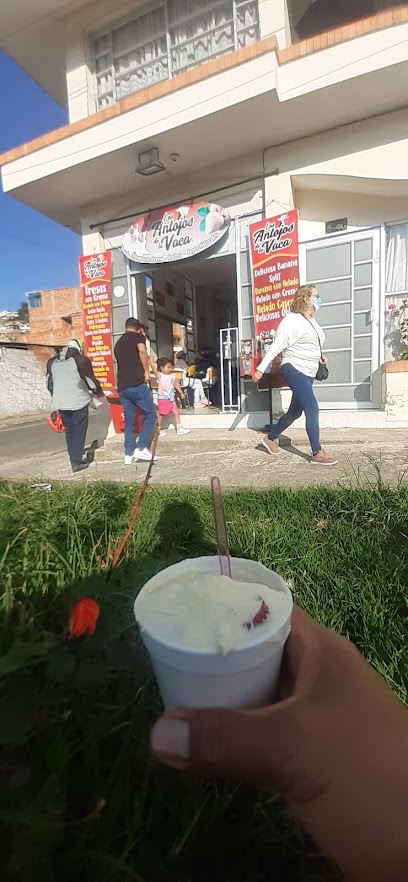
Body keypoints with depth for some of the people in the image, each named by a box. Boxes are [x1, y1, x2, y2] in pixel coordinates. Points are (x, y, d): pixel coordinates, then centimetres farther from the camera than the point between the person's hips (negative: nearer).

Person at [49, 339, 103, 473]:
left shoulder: (54, 362, 17)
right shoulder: (81, 359, -1)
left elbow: (50, 384, 21)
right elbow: (91, 380, -2)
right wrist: (99, 393, 14)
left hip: (60, 402, 5)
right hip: (78, 402, -5)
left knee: (69, 431, 15)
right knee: (79, 431, 1)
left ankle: (74, 459, 17)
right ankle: (76, 462, -2)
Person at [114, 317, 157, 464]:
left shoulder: (118, 343, 24)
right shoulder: (138, 336, 5)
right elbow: (142, 351, -17)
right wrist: (147, 372, -9)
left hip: (122, 387, 7)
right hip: (137, 384, -6)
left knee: (129, 420, 12)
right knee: (151, 415, 4)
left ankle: (128, 454, 12)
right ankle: (141, 448, -5)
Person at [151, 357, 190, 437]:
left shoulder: (172, 377, 9)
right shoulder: (160, 376, -7)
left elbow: (176, 385, 20)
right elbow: (154, 369, -21)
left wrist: (181, 393, 19)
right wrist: (151, 361, -29)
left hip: (171, 399, 6)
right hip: (163, 398, -6)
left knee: (176, 412, 7)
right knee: (161, 414, 1)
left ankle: (179, 429, 15)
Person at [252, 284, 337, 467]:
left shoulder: (311, 320, 16)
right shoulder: (292, 320, -11)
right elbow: (276, 347, -14)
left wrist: (320, 355, 13)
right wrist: (261, 369, -16)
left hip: (307, 373, 10)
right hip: (294, 370, -10)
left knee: (295, 411, 14)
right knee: (312, 409, -15)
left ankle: (270, 438, 31)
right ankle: (317, 454, -9)